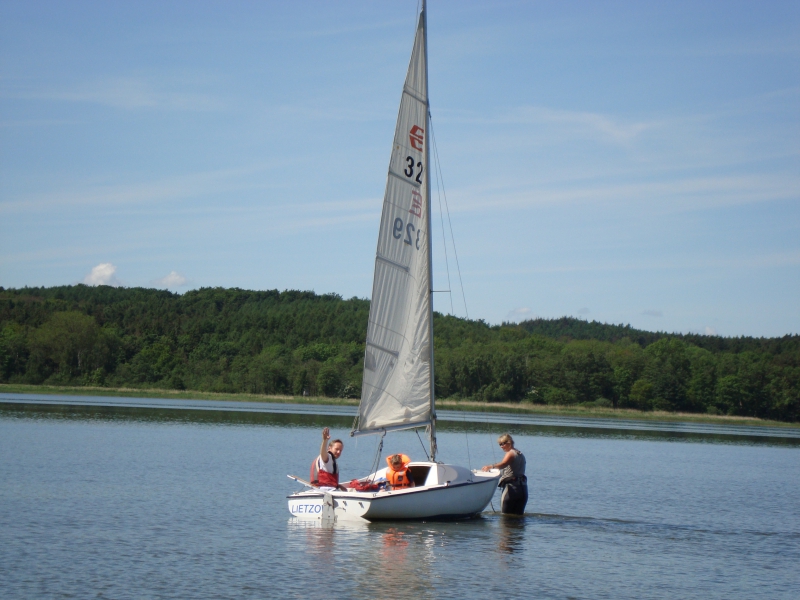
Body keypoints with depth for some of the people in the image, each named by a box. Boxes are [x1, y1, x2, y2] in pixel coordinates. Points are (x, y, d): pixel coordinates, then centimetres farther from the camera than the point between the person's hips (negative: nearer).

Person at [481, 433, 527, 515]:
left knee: (506, 514, -4)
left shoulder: (510, 453, -7)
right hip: (523, 488, 9)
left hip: (511, 487, -9)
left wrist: (491, 466, -42)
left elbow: (503, 464, -28)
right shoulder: (520, 454, 21)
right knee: (518, 515, 8)